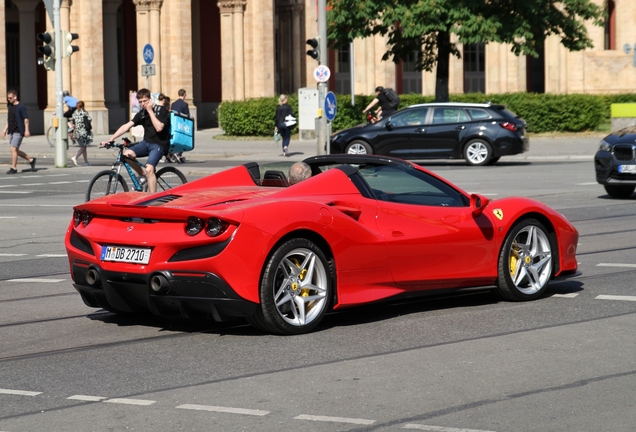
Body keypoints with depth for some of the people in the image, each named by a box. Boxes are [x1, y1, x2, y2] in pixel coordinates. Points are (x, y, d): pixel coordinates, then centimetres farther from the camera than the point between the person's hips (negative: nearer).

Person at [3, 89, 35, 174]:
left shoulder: (21, 107, -12)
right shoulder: (10, 106, 13)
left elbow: (26, 119, -13)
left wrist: (26, 130, -17)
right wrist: (5, 129, 18)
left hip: (18, 131, -9)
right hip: (11, 131, 9)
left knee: (13, 149, -11)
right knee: (15, 150, 11)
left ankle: (13, 168, -3)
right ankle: (31, 160, 26)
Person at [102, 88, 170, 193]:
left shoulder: (161, 110, -7)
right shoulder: (141, 113, 8)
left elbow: (159, 128, -21)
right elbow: (126, 126, 0)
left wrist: (150, 111, -16)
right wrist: (111, 139, -10)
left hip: (159, 144, -6)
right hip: (146, 142, 6)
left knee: (149, 169, -27)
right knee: (127, 154, -20)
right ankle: (144, 176, 1)